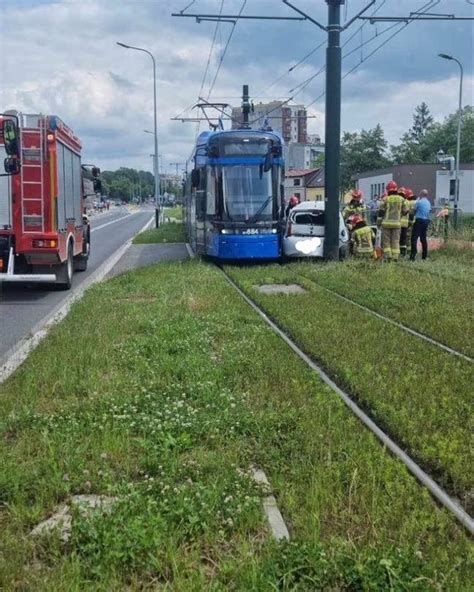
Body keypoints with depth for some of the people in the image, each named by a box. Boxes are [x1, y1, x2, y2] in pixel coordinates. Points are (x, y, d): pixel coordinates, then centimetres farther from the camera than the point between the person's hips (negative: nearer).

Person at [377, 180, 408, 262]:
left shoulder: (385, 199, -4)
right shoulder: (401, 199, 4)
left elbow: (381, 212, -3)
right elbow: (405, 211, 8)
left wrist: (378, 222, 5)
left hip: (387, 223, -2)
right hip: (397, 223, 2)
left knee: (386, 240, 3)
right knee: (396, 241, 5)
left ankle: (388, 256, -5)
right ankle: (395, 257, 0)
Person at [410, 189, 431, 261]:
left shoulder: (419, 201, -10)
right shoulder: (429, 202, 11)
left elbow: (414, 209, -3)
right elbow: (430, 211, 15)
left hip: (419, 220, -7)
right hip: (426, 221, 7)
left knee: (414, 238, -8)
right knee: (423, 238, 13)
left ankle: (413, 256, -17)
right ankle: (424, 255, 15)